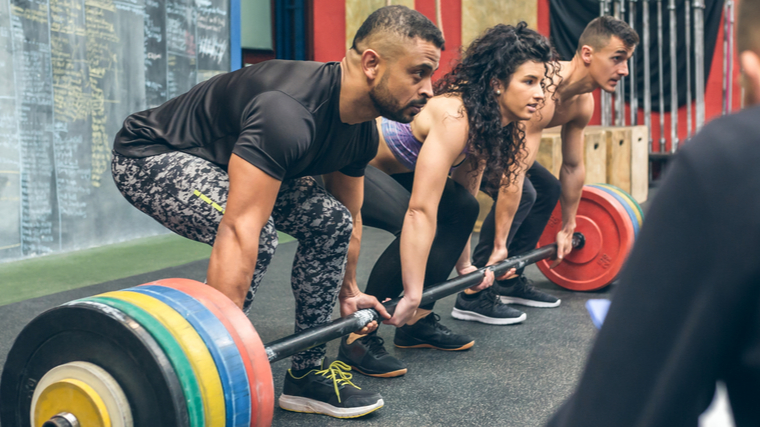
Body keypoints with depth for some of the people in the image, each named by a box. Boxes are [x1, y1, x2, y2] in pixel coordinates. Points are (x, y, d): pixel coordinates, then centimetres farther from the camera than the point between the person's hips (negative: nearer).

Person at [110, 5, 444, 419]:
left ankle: (306, 373, 8)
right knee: (259, 236, -32)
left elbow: (350, 216, 10)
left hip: (220, 162, 9)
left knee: (330, 221, -1)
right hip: (151, 155, -9)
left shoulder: (363, 131, -7)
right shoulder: (291, 113, -37)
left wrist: (347, 289, 18)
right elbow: (240, 229, -44)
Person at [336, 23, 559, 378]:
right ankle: (357, 337, -13)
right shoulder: (455, 119, -31)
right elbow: (420, 210, -35)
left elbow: (465, 193, 8)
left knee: (463, 209, -1)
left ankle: (417, 322, 8)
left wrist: (464, 265, 10)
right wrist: (411, 295, -33)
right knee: (421, 226, -26)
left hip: (383, 168, 9)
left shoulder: (490, 123, -4)